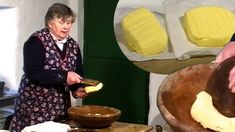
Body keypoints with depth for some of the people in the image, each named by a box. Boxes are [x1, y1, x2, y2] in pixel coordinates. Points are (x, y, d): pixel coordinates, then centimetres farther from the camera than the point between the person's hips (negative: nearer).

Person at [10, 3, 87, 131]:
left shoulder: (73, 45, 8)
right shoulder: (36, 41, -10)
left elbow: (78, 73, 11)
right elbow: (32, 73, -21)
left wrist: (77, 89, -9)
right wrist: (63, 76, -25)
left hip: (60, 105, 5)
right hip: (34, 105, -5)